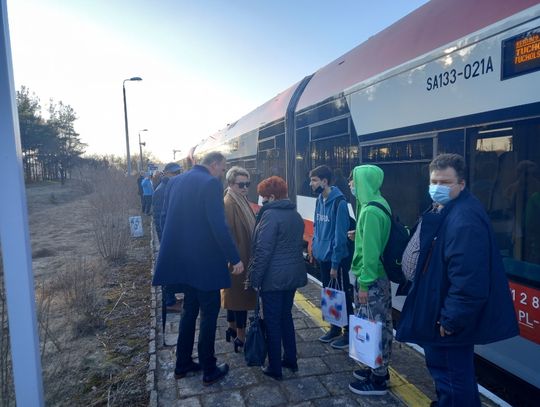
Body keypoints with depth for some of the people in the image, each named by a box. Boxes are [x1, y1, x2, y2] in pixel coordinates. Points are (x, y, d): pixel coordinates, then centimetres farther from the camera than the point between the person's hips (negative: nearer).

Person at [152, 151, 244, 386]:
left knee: (190, 309, 21)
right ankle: (209, 371, 19)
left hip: (181, 258, 8)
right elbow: (218, 225, -21)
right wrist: (235, 258, -14)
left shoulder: (175, 181, 9)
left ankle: (182, 365, 31)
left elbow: (167, 215, 14)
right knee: (209, 312, 7)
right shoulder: (211, 183, -15)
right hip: (205, 260, -8)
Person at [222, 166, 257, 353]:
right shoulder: (228, 204, -19)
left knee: (234, 293, 19)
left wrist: (250, 257, 15)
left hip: (244, 257, 9)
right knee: (241, 294, 0)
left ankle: (232, 328, 34)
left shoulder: (242, 201, 10)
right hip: (237, 258, -9)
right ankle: (240, 336, 13)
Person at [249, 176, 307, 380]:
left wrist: (255, 277, -13)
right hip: (293, 275, 8)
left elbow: (263, 250, -20)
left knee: (272, 322, 5)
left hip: (273, 277, -8)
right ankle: (290, 359, 32)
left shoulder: (270, 214, -17)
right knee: (286, 316, 21)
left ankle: (275, 368, 17)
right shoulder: (295, 215, 9)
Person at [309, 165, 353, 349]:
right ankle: (335, 328, 36)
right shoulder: (320, 200, 4)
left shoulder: (339, 202, -20)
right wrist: (314, 247, 7)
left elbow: (340, 235, -21)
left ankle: (348, 332, 24)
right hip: (323, 257, 8)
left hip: (336, 259, -8)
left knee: (343, 296, 8)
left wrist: (335, 263, -19)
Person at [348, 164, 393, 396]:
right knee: (378, 325, 18)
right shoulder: (376, 205, 9)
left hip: (372, 279, -9)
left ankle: (378, 379, 16)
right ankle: (378, 369, 32)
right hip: (376, 276, 10)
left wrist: (364, 283, -19)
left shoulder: (371, 211, -21)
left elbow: (370, 250, -23)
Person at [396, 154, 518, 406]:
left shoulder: (464, 220, -27)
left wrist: (451, 318, -23)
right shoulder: (444, 211, 9)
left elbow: (468, 278, -30)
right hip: (442, 311, 11)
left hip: (451, 320, -11)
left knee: (451, 373, 6)